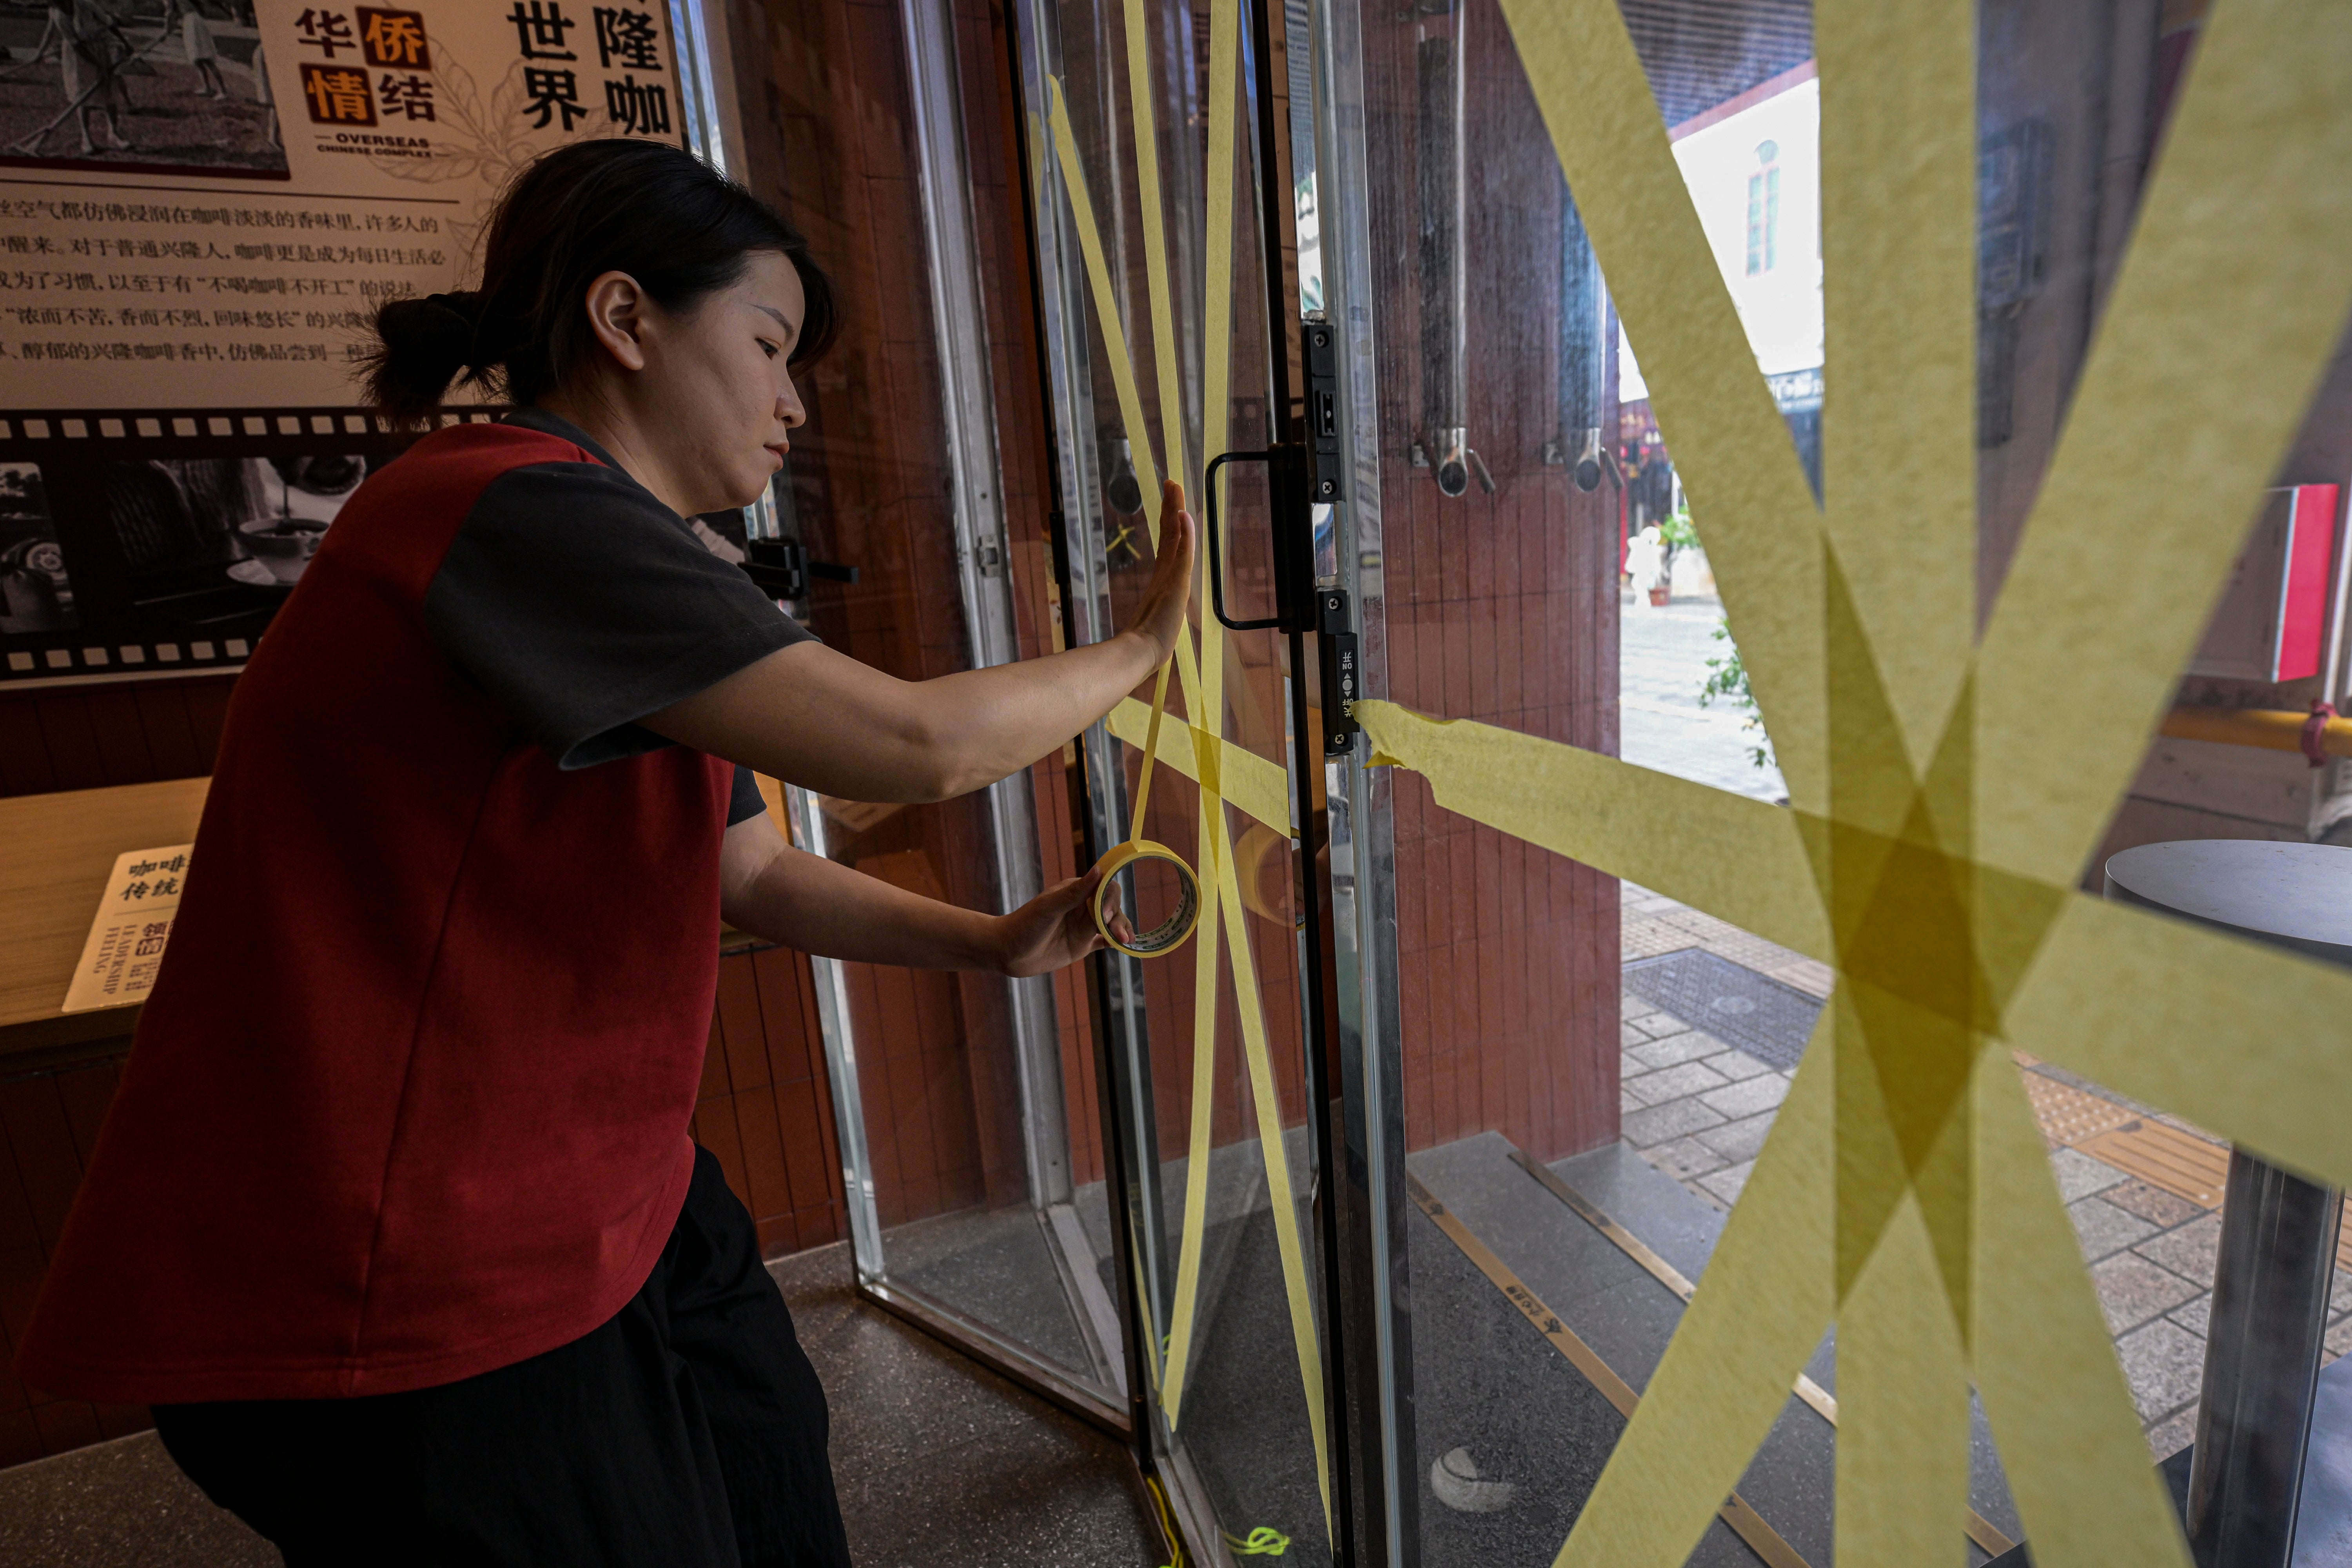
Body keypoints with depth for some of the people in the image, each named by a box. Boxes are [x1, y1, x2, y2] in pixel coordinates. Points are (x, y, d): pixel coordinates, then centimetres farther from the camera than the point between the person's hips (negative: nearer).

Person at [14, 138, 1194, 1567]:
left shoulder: (605, 567, 11)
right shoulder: (523, 509, -23)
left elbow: (752, 871, 10)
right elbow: (913, 745, -30)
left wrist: (996, 945, 0)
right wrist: (1140, 650, -12)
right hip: (400, 1299, -9)